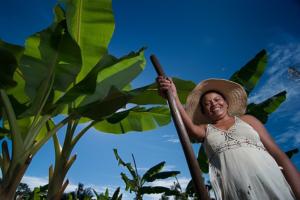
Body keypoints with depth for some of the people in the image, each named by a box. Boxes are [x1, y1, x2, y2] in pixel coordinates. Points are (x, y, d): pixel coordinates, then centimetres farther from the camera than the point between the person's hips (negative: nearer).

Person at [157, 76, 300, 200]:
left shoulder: (247, 120, 14)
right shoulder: (205, 130, 12)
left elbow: (278, 155, 7)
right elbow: (191, 129, -13)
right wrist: (174, 98, -30)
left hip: (274, 187, 1)